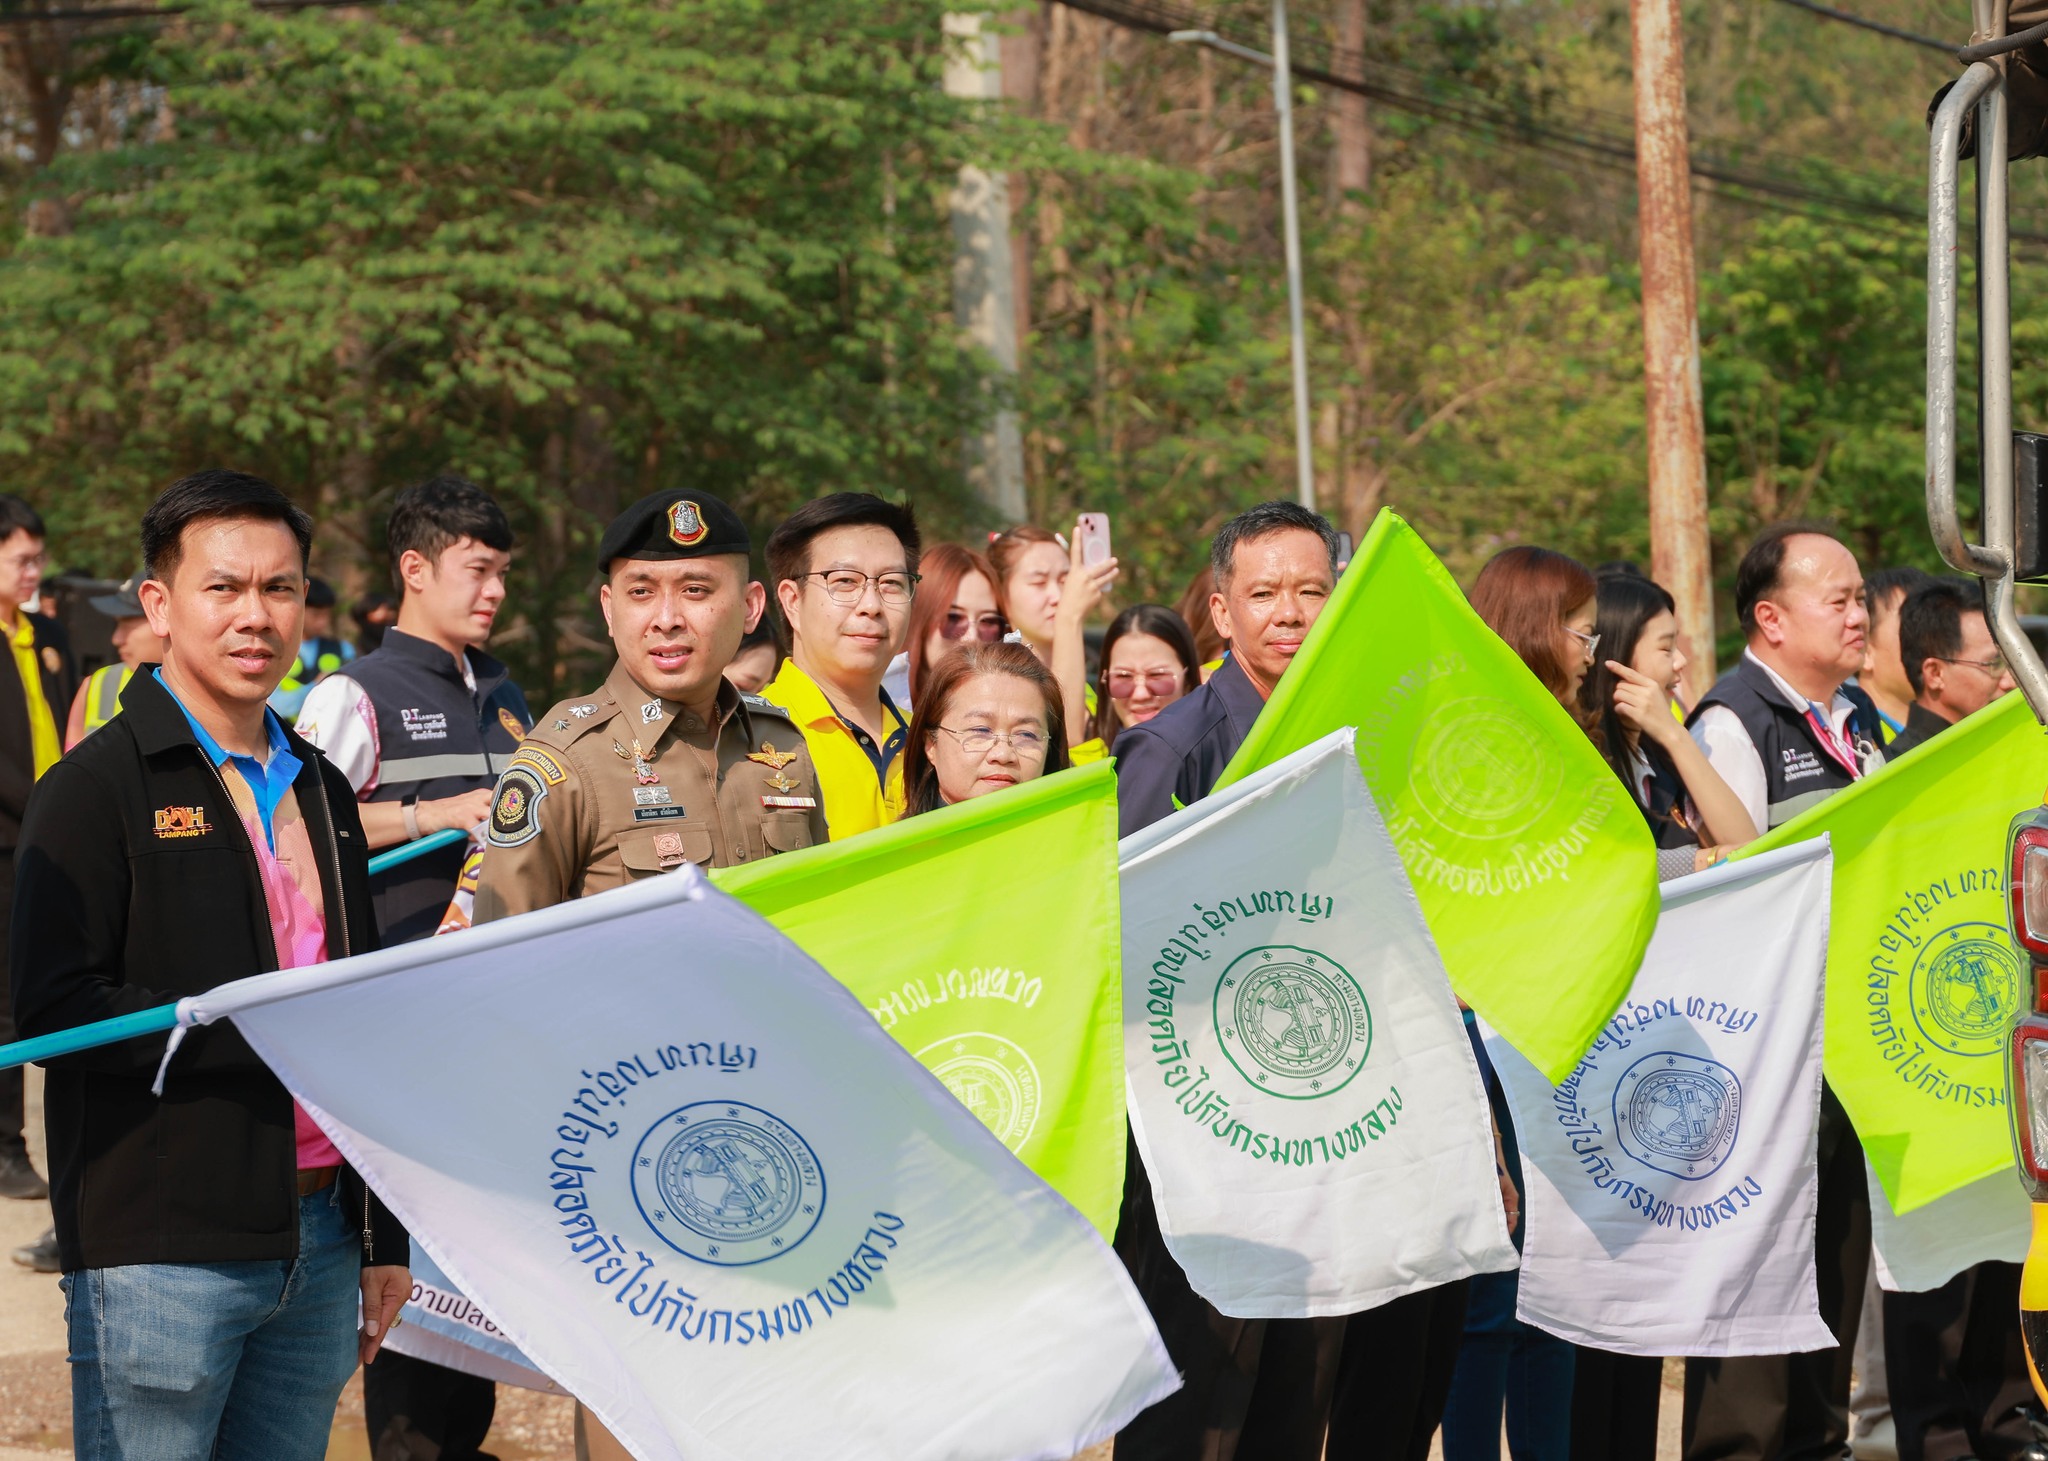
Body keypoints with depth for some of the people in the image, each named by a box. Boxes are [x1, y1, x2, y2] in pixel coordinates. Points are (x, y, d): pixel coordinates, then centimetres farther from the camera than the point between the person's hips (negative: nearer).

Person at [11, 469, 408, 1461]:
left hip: (318, 1242, 6)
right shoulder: (98, 786, -4)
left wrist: (384, 1238, 19)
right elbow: (55, 1008, -15)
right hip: (160, 1251, -6)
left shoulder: (318, 791, 18)